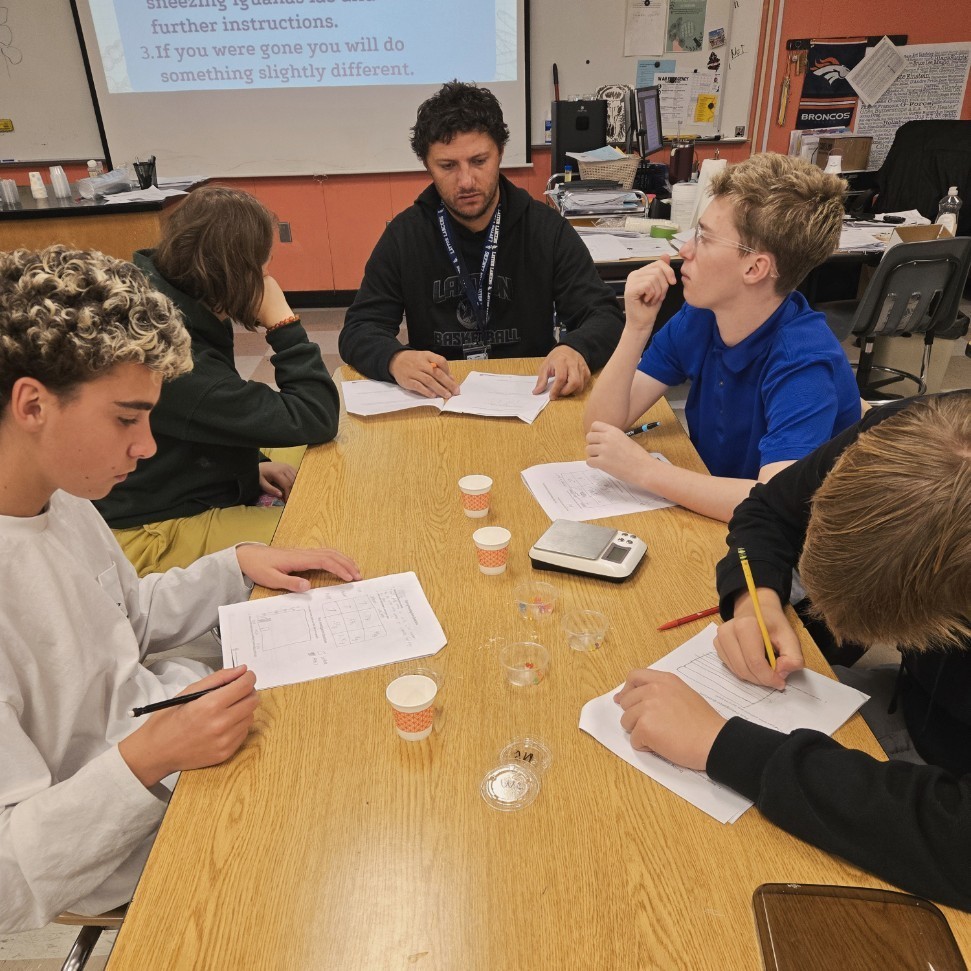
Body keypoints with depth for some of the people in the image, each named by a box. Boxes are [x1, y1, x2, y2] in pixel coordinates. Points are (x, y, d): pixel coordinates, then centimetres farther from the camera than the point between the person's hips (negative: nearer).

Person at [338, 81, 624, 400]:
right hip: (435, 402, 1)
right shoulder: (404, 235, 3)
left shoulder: (548, 230, 1)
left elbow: (605, 317, -2)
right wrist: (396, 359, -26)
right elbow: (358, 331, 0)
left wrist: (575, 350, -28)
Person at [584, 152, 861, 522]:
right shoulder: (698, 319, -7)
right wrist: (636, 327, -22)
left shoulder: (803, 362, -24)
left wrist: (643, 468, -31)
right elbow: (601, 425, -8)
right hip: (712, 512, 5)